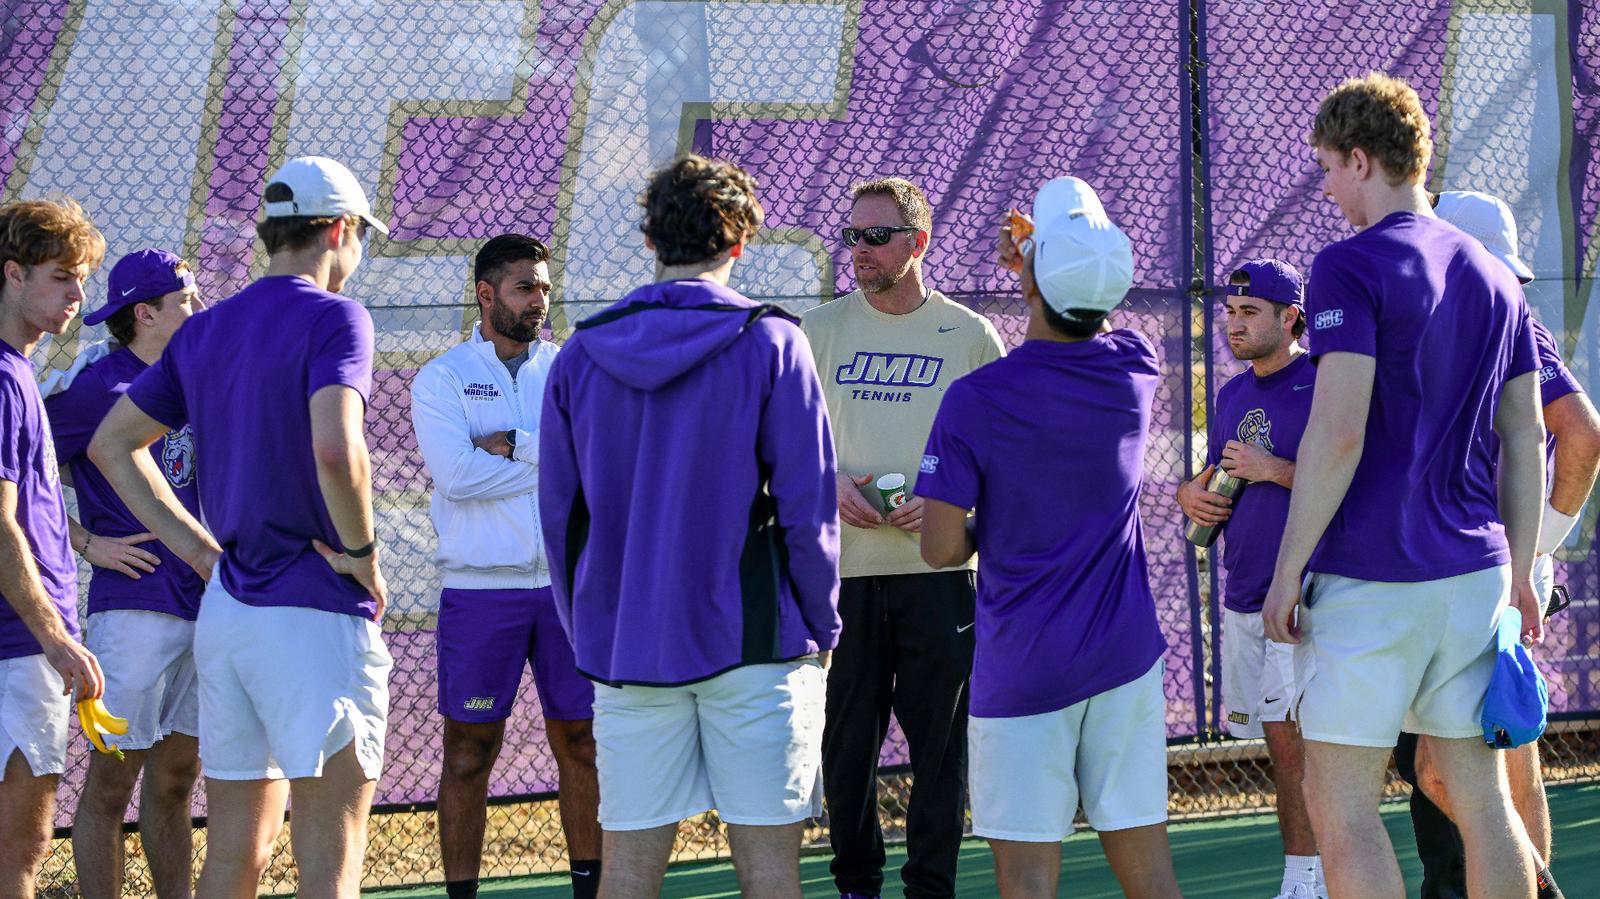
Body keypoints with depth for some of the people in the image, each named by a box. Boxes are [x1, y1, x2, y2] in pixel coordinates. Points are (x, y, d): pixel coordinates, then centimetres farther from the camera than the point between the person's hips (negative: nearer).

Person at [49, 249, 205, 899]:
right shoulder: (98, 388, -9)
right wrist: (88, 544, -10)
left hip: (202, 600, 7)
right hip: (135, 607, -7)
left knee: (177, 777, 13)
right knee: (113, 778, -4)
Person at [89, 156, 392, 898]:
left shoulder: (204, 333, 13)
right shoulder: (332, 318, -9)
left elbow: (112, 444, 18)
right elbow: (336, 449, -26)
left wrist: (200, 548, 14)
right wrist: (362, 553, -10)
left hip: (224, 611, 7)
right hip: (317, 614, -7)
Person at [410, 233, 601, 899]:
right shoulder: (442, 379, 1)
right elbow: (457, 474, -15)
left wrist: (513, 444, -13)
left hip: (571, 585, 3)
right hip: (480, 589, -3)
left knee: (582, 743, 7)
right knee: (470, 753, 1)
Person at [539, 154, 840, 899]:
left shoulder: (580, 356, 4)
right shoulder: (769, 343, -6)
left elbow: (559, 515, 9)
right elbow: (806, 504, -6)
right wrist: (821, 627, 4)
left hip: (624, 644, 3)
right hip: (754, 640, -3)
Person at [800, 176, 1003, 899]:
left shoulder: (970, 336, 4)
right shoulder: (819, 331, 8)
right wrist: (828, 485, -9)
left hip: (939, 566, -1)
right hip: (843, 566, 1)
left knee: (940, 741, 1)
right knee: (846, 738, 4)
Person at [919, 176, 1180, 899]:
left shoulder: (974, 400, -14)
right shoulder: (1135, 370, -1)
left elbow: (941, 549, -10)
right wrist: (1042, 265, 29)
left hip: (1023, 669, -4)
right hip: (1125, 652, 4)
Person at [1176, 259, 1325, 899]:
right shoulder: (1234, 394, 16)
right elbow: (1218, 479, 26)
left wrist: (1273, 469, -19)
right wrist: (1191, 494, 3)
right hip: (1243, 596, 8)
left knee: (1286, 734, -14)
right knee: (1283, 742, 10)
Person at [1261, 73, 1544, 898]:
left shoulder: (1351, 267, -10)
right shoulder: (1491, 275, 13)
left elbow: (1338, 435, -17)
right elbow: (1524, 438, 14)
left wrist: (1288, 569, -12)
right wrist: (1519, 572, 19)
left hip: (1372, 577, -7)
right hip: (1474, 568, 7)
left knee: (1338, 803, -1)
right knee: (1479, 793, 9)